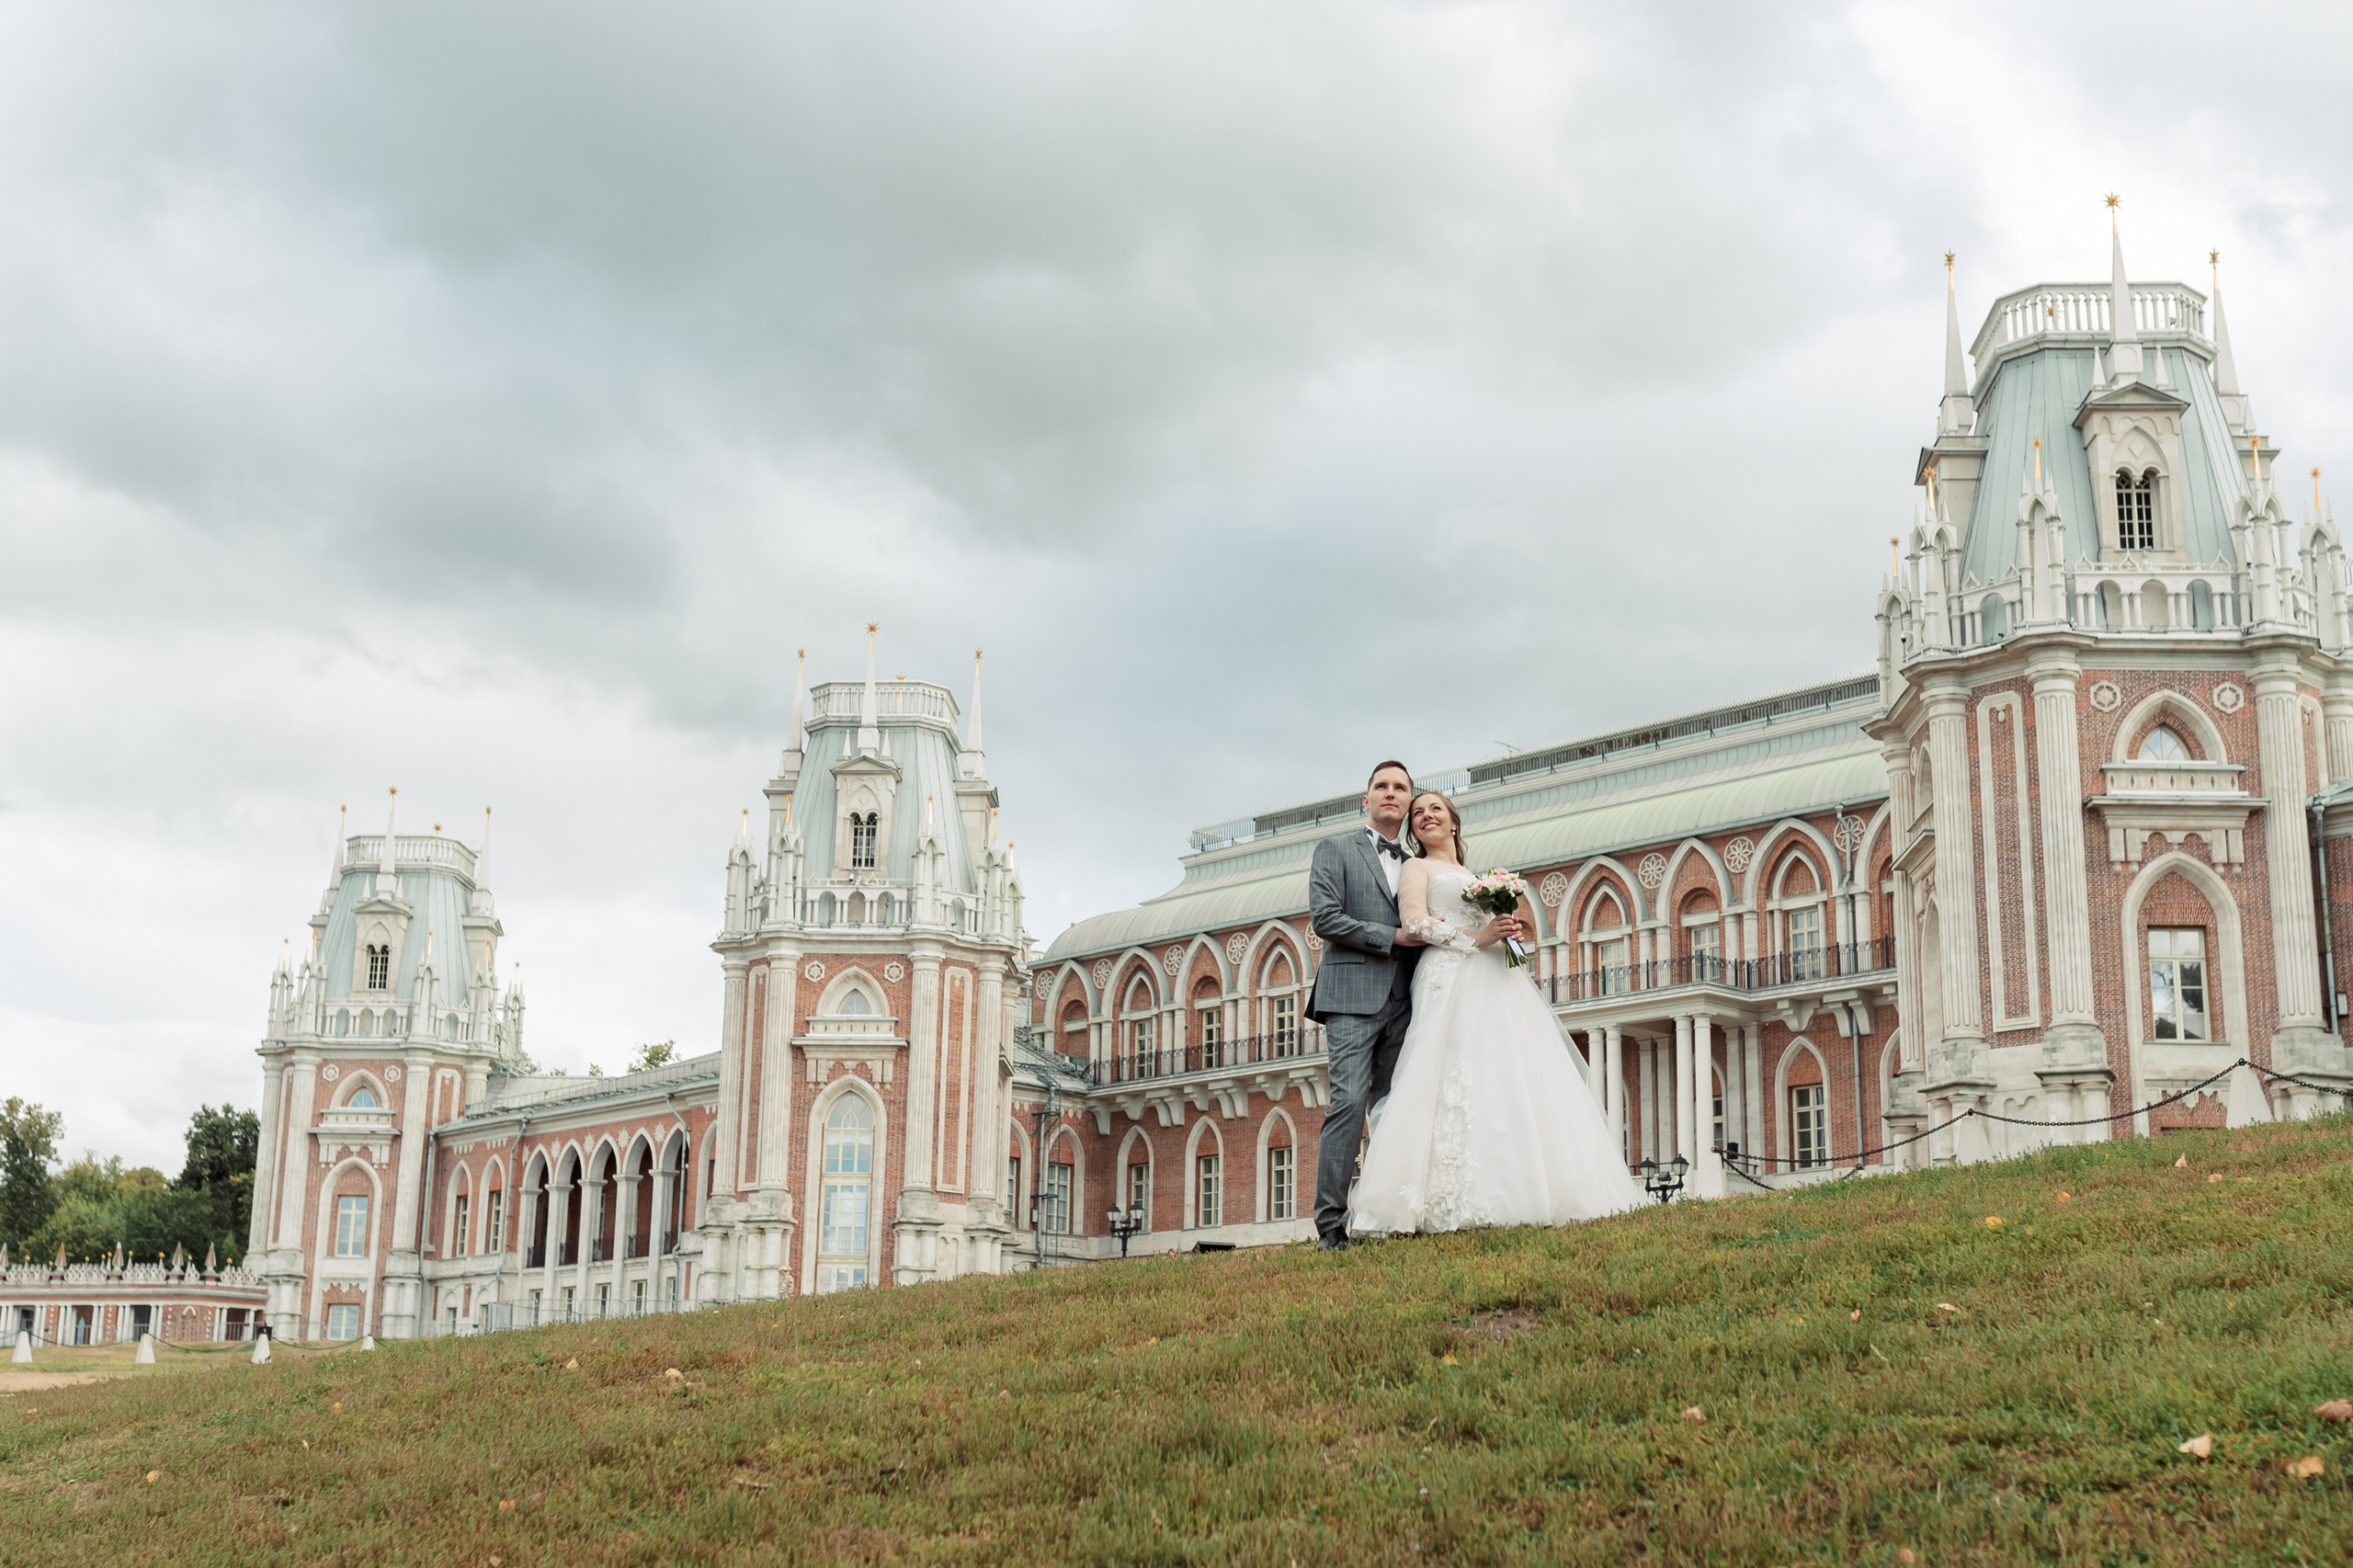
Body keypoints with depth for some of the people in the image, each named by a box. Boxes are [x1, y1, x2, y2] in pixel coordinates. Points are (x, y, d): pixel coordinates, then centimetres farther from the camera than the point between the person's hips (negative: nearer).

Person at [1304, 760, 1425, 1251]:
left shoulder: (1414, 867, 23)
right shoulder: (1336, 851, 8)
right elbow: (1324, 917, -5)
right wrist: (1392, 936, -10)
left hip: (1400, 1001, 5)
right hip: (1353, 994, -5)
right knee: (1350, 1102, -15)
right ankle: (1331, 1226, -16)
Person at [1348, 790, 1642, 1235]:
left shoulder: (1471, 878, 31)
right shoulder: (1417, 868, 12)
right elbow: (1414, 921, -6)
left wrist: (1512, 927, 6)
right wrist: (1475, 938, -14)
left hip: (1496, 982, 7)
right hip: (1453, 979, -7)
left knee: (1511, 1077, -7)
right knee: (1458, 1080, -20)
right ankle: (1450, 1203, -29)